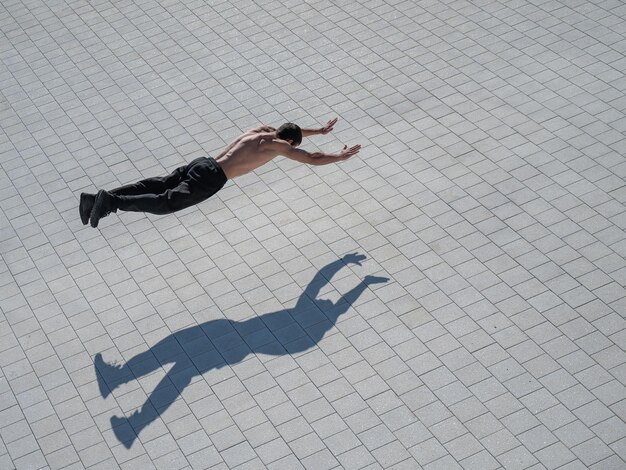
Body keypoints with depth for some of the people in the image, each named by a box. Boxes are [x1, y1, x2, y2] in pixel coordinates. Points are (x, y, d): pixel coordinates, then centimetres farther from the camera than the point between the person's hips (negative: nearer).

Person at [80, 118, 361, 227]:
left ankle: (96, 199, -12)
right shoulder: (279, 146, 4)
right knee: (166, 202, -20)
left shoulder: (264, 131, 27)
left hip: (201, 164, 8)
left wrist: (320, 131, 56)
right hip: (211, 178, -8)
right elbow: (313, 159, 5)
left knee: (155, 187, 0)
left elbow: (290, 132, 48)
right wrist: (342, 156, 20)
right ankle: (111, 202, -36)